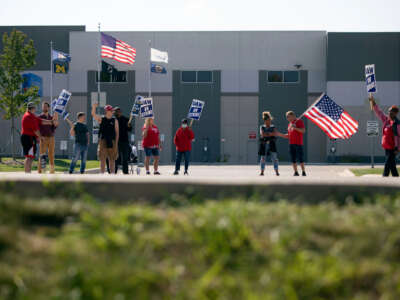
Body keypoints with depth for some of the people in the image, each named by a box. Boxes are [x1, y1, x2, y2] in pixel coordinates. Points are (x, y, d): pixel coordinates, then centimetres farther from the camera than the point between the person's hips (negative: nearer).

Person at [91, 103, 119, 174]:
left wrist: (116, 142, 0)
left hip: (112, 141, 1)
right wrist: (94, 107, -25)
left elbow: (117, 132, 7)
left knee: (112, 159, 4)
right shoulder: (101, 119, 7)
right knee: (102, 159, -3)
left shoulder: (115, 120, 8)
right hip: (103, 141, -1)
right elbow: (93, 114, -7)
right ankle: (102, 174, 0)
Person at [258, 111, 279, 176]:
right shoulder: (262, 127, 6)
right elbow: (262, 134, -10)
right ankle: (262, 172, 9)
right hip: (264, 145, 0)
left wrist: (267, 134, -14)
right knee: (263, 158, 2)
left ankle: (277, 172, -7)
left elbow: (275, 133, -9)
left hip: (272, 145, 0)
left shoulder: (273, 127, 9)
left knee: (274, 158, -8)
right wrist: (270, 134, -7)